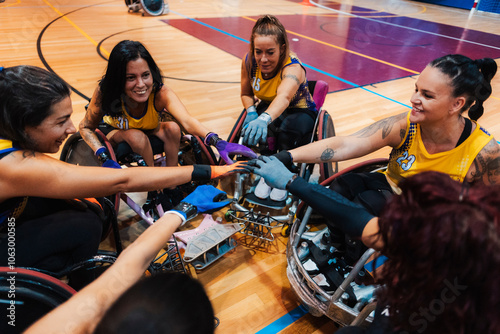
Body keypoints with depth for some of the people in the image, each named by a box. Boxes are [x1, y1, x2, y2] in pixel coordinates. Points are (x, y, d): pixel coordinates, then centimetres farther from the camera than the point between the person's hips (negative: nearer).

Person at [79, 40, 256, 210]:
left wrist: (217, 142, -69)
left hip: (150, 133, 1)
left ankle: (170, 188, -13)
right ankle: (152, 195, -16)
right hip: (115, 133, -1)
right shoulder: (105, 92, -33)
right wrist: (104, 158, -34)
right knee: (137, 137, -35)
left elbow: (187, 120, -51)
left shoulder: (160, 93, -34)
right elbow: (86, 127, -17)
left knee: (173, 128, -30)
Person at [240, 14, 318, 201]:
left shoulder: (293, 68, -32)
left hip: (300, 112, -3)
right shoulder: (249, 61, -17)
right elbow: (246, 93, -2)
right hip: (268, 108, 3)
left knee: (288, 128, -39)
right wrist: (251, 111, -25)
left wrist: (264, 118, -75)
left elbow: (284, 97, -54)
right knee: (268, 126, -36)